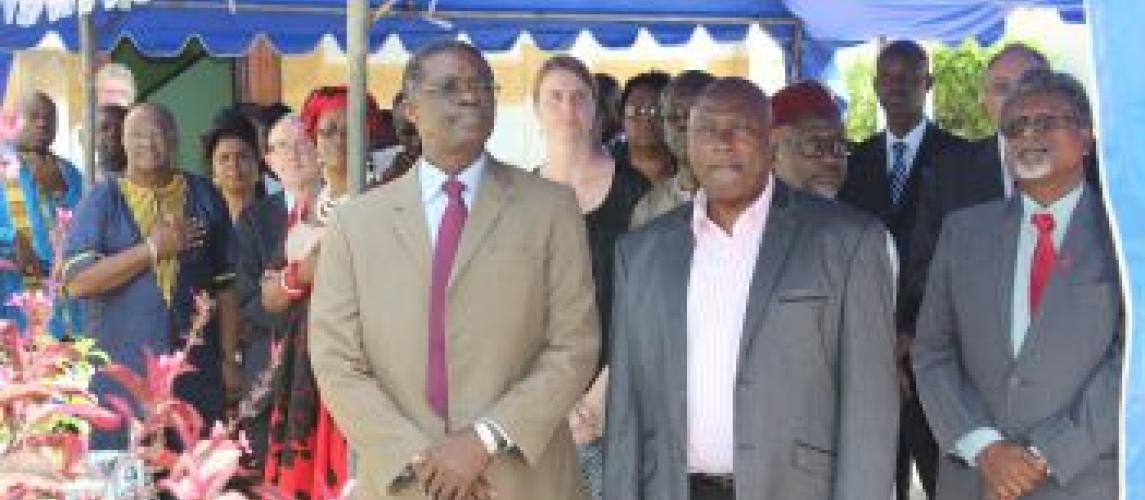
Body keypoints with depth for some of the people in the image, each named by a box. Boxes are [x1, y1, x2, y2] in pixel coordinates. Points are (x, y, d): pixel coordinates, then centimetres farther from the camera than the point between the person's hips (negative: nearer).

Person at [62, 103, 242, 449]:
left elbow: (225, 285, 10)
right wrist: (152, 249, -12)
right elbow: (77, 282, -7)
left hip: (196, 370, 2)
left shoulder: (205, 198, 10)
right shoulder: (101, 201, 5)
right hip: (122, 371, -1)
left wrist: (229, 360, 5)